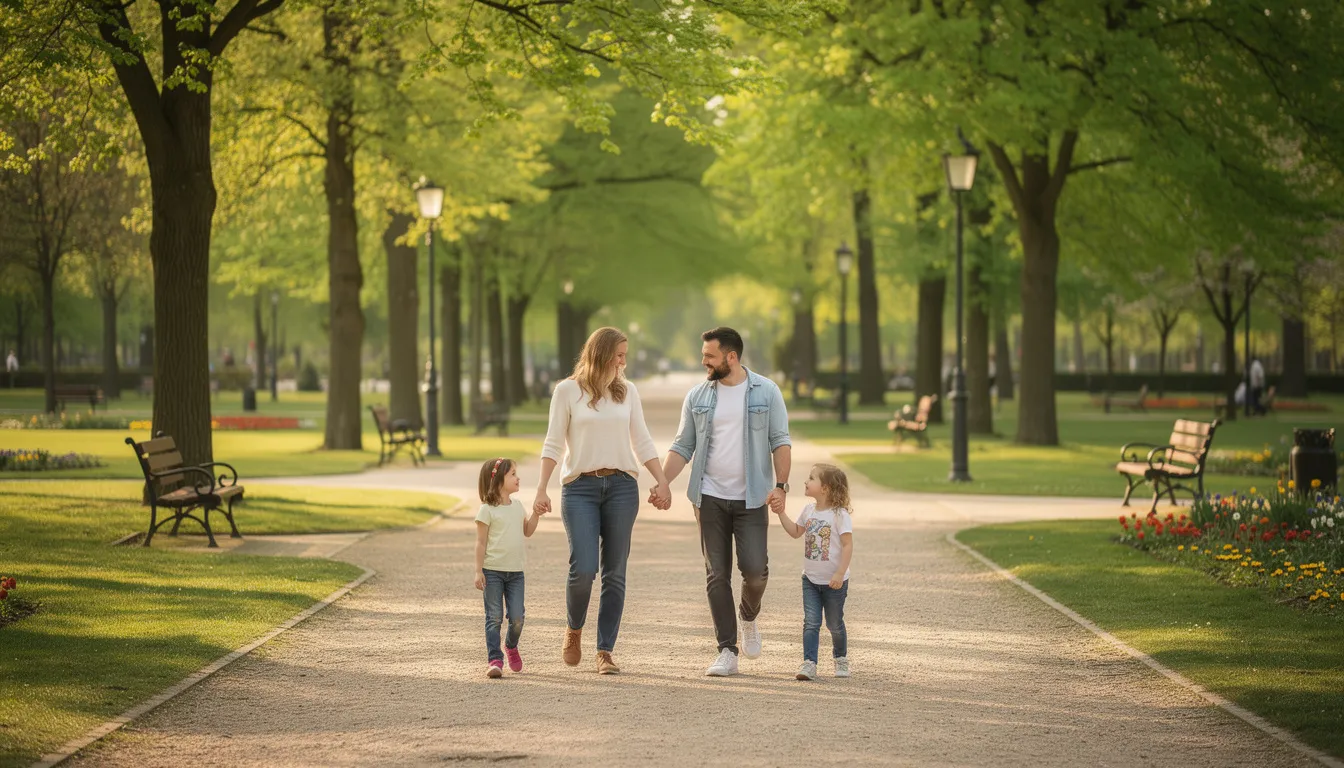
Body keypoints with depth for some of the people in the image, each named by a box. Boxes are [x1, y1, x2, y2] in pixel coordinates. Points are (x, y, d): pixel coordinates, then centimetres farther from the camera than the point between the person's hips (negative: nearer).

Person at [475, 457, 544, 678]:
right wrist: (478, 571, -11)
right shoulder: (487, 510, -8)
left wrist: (535, 514, 5)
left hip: (515, 571, 5)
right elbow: (481, 542, -7)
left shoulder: (517, 505, 11)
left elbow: (526, 531, 20)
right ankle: (494, 659, -3)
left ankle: (511, 647, 27)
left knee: (517, 617, 1)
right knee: (494, 617, -4)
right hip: (493, 571, -5)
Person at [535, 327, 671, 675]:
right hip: (580, 488, -3)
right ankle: (573, 630, 15)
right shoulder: (568, 391, 1)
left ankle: (605, 651, 6)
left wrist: (662, 482, 4)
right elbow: (553, 444, 0)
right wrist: (541, 489, -7)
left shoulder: (627, 391, 11)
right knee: (583, 568, -13)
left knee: (615, 572, 0)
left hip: (622, 486, 3)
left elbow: (642, 442, 13)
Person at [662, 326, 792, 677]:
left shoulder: (766, 392, 0)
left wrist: (780, 485, -13)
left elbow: (780, 442, -1)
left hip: (751, 499, -2)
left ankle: (748, 618, 23)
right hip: (711, 498, 2)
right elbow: (683, 446, 8)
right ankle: (727, 652, 3)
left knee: (754, 571, -10)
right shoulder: (698, 397, 6)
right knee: (717, 575, -1)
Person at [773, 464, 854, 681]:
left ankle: (841, 658, 34)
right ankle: (809, 664, -11)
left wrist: (839, 573, -23)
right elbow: (796, 532, 18)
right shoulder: (809, 511, 3)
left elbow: (848, 545, -18)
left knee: (834, 624, 11)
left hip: (834, 582, -5)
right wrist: (781, 513, 8)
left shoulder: (839, 515, -17)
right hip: (810, 579, 5)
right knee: (811, 622, -7)